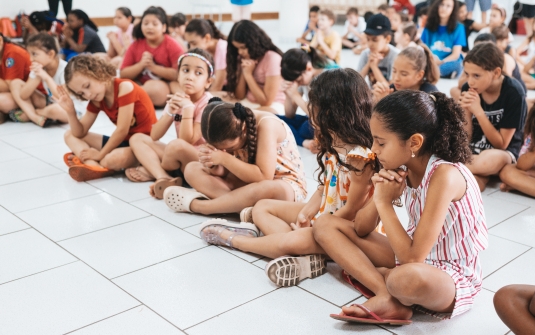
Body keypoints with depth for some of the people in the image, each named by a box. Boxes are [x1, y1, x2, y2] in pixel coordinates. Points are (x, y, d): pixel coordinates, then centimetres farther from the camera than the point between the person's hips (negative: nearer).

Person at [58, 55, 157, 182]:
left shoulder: (125, 87, -20)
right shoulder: (96, 101, 3)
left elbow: (122, 130, -20)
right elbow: (80, 133, 4)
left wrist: (100, 154, -13)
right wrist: (70, 111, -12)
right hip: (123, 141, 8)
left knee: (114, 159, -39)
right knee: (70, 135, 4)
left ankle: (86, 161, -7)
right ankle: (94, 166, -23)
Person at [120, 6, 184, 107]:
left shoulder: (172, 45, -6)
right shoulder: (135, 46, 3)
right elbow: (123, 74, 1)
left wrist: (153, 67, -19)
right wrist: (141, 65, -16)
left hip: (167, 86, -2)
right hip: (141, 86, 2)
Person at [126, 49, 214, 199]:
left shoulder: (208, 104, -16)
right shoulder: (176, 98, 2)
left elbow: (188, 141, -23)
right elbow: (154, 136, -3)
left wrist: (188, 107, -27)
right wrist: (170, 112, -18)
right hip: (180, 157, 7)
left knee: (177, 145, -37)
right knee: (137, 138, 1)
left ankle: (151, 171, -4)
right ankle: (165, 178, -22)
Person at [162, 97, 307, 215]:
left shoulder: (266, 125, -26)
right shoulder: (231, 129, -9)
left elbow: (264, 178, -32)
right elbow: (224, 173, -5)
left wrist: (224, 158, -33)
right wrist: (212, 165, -27)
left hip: (286, 186, -6)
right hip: (248, 181, 7)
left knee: (268, 189, -44)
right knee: (192, 169, -7)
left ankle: (194, 204, -28)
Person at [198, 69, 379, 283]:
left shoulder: (360, 157, -27)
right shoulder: (332, 145, 2)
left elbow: (351, 210, -23)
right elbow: (323, 188, 8)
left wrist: (314, 228, -17)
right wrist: (305, 213, -8)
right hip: (320, 215, 10)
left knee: (292, 241, -34)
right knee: (262, 207, 8)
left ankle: (231, 238, -7)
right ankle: (303, 256, -19)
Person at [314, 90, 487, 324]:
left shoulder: (445, 175, -27)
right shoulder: (402, 168, -4)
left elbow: (413, 258, -29)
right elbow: (360, 229, -1)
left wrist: (385, 203, -23)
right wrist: (379, 195, -19)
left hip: (452, 278, -8)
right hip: (412, 256, 8)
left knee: (407, 277, -44)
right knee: (325, 224, -2)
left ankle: (383, 277, -7)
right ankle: (387, 297, -16)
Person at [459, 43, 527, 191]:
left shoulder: (514, 93, -17)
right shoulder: (468, 89, -6)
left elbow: (501, 144, -14)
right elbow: (467, 139, -1)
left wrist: (478, 112, -24)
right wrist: (466, 112, -20)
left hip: (505, 152, -2)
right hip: (472, 151, 2)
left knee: (487, 160, -38)